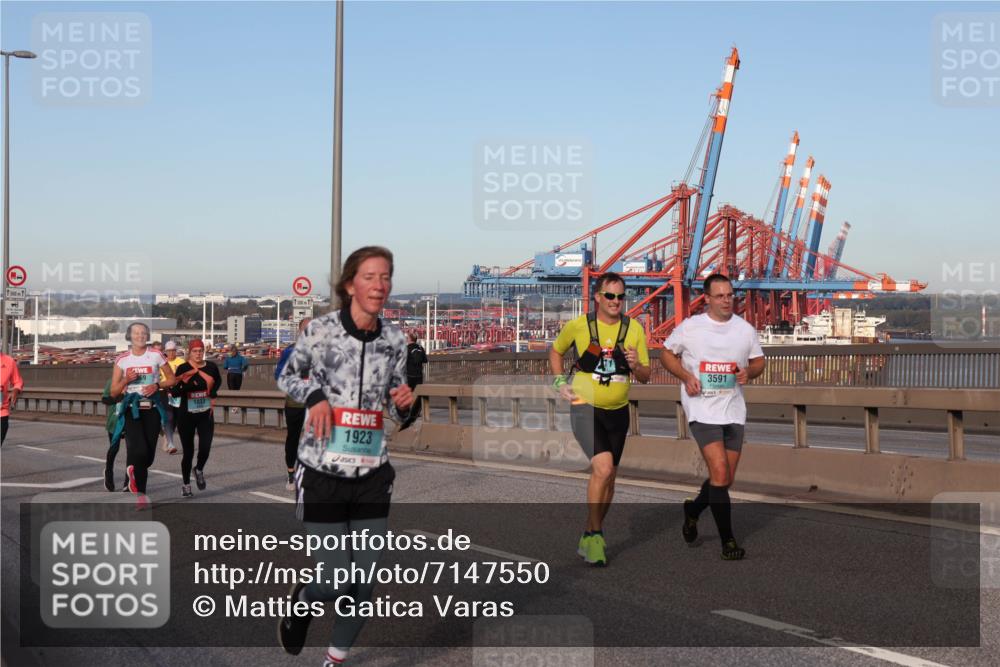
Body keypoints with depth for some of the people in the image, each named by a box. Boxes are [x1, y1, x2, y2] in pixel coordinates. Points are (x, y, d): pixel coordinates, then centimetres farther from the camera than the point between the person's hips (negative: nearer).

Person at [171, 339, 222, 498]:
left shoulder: (211, 367, 0)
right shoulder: (183, 369, -9)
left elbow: (218, 381, 22)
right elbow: (174, 392, -13)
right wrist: (185, 385, -30)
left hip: (206, 415, 2)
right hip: (186, 415, -2)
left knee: (205, 448, -10)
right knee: (188, 452, 4)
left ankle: (199, 470, 24)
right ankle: (185, 485, 22)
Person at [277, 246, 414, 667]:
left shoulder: (395, 340, 2)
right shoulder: (321, 329, -9)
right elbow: (287, 377, 6)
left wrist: (403, 402, -9)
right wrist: (314, 395, -13)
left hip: (373, 475, 4)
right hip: (322, 473, -3)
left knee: (364, 584, 5)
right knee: (337, 582, -3)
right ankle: (302, 600, 33)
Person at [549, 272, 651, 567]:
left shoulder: (634, 329, 0)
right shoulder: (578, 326, -6)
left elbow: (645, 377, 5)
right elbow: (555, 350, 14)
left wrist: (636, 365, -18)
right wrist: (560, 382, 0)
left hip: (618, 412, 4)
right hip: (585, 408, -4)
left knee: (607, 477, 12)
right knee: (603, 468, -22)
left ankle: (590, 536, 30)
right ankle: (595, 534, -7)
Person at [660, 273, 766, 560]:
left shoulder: (746, 329, 6)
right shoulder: (690, 327, -3)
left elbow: (759, 361, 16)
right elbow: (666, 354, 8)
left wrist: (749, 371, -8)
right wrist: (686, 376, -8)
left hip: (734, 410, 4)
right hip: (702, 409, -4)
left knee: (726, 479, 10)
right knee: (720, 473, -17)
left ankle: (693, 510, 40)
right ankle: (728, 541, -9)